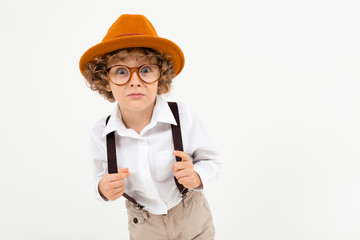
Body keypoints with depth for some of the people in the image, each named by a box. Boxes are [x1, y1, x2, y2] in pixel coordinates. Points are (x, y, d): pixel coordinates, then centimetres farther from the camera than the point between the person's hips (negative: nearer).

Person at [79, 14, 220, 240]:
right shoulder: (100, 133, -18)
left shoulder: (184, 117, -24)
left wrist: (196, 177, -30)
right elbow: (101, 176, -1)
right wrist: (104, 189, -23)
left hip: (192, 221, 0)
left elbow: (211, 160, -9)